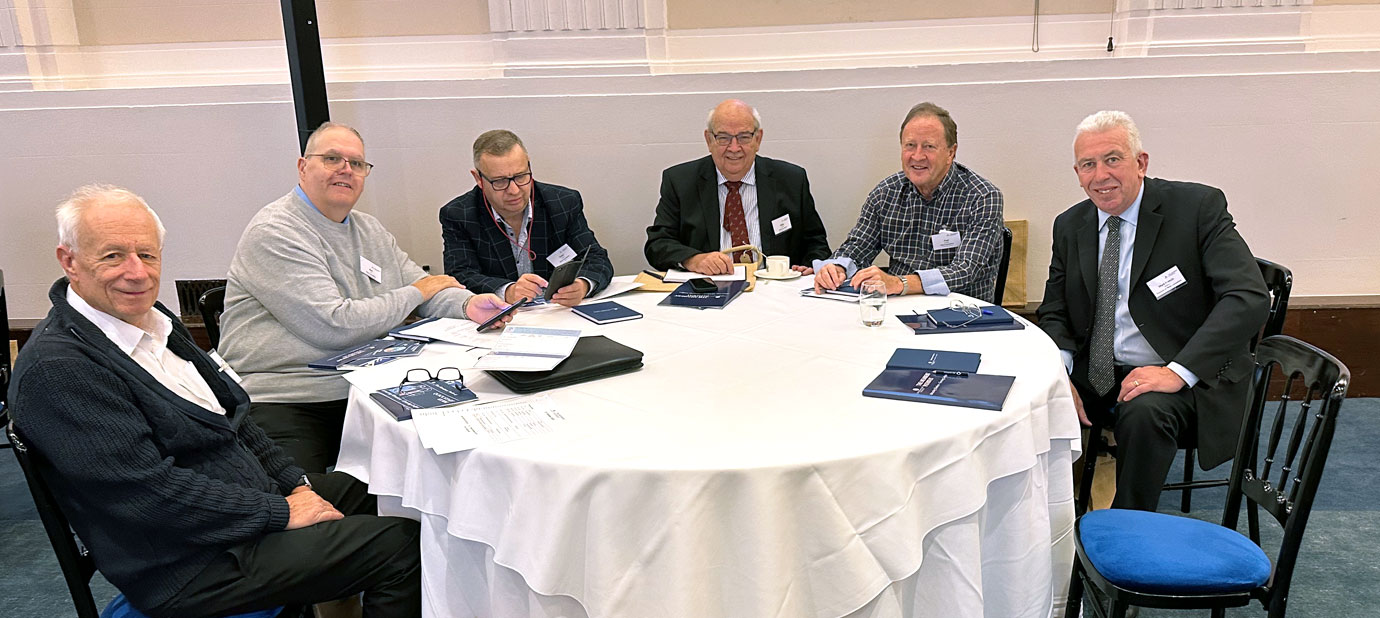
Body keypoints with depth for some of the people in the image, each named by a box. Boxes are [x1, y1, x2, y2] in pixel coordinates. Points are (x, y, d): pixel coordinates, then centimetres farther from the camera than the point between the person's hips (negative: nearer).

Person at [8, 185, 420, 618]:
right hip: (190, 565, -10)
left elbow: (229, 416, 14)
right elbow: (151, 492, -25)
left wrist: (294, 483, 3)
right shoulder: (55, 368, -21)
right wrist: (280, 512, -19)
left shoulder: (153, 320, 8)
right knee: (397, 545, -15)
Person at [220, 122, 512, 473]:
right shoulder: (274, 233, -9)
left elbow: (425, 287, 19)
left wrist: (468, 305, -5)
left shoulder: (369, 229, 17)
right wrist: (416, 293, -6)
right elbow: (335, 326, -18)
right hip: (283, 402, -7)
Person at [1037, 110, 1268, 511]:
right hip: (1094, 375, 5)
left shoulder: (1198, 207, -9)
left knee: (1143, 413, -35)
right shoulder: (1069, 226, 6)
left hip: (1185, 380, -4)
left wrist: (1178, 372, -27)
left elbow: (1249, 298, -18)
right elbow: (1054, 313, 10)